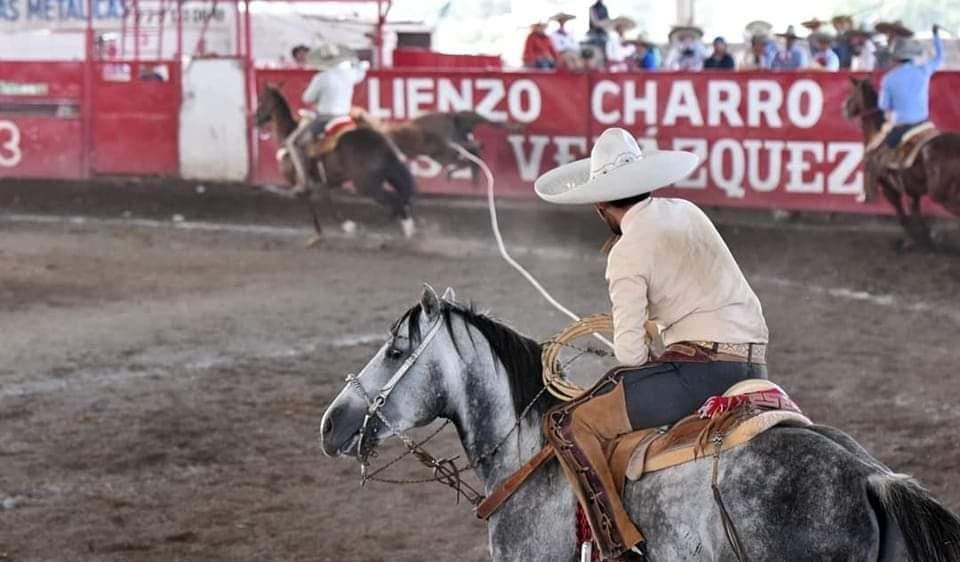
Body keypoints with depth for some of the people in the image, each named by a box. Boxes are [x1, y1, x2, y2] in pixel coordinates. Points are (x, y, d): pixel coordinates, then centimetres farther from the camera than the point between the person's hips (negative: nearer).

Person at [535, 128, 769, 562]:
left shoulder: (627, 253, -6)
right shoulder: (687, 212, 16)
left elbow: (631, 351, -8)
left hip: (699, 367, -8)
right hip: (754, 367, 8)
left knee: (568, 424, -5)